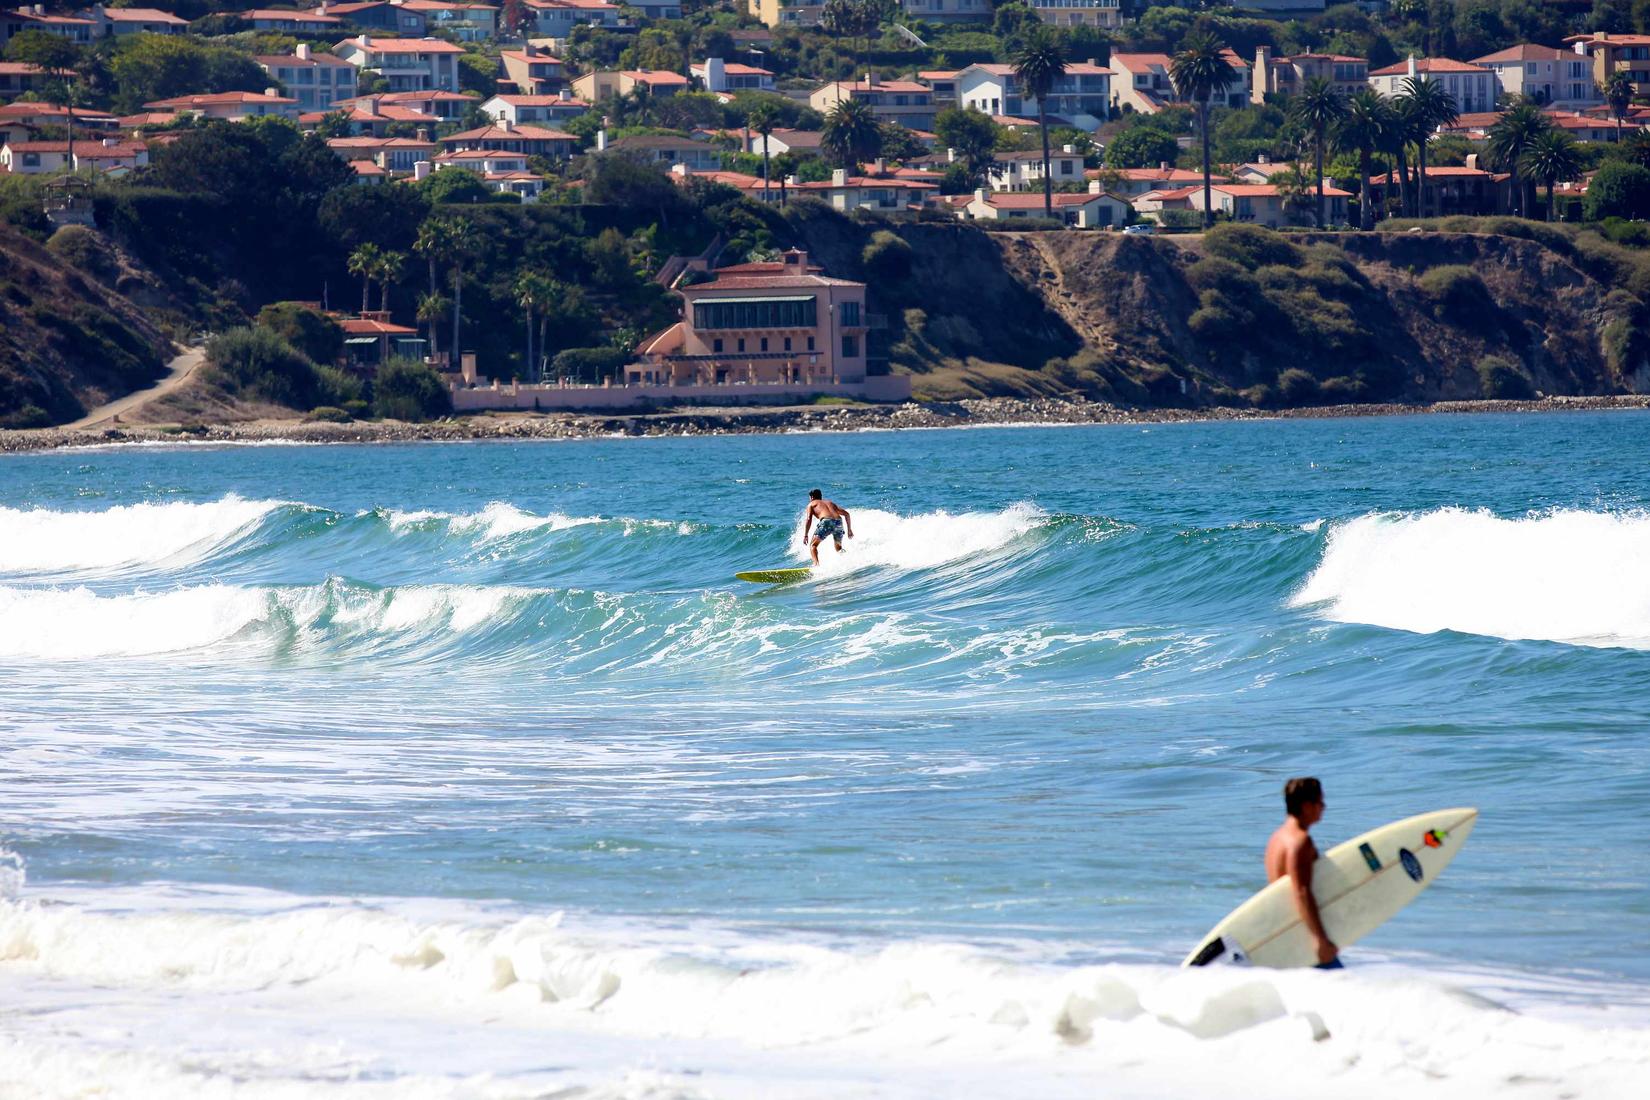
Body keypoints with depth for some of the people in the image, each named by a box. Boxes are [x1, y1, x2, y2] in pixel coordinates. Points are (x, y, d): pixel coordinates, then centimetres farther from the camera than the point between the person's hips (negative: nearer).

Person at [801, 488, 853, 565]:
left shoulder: (812, 504, 21)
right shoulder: (830, 502, 34)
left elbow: (809, 519, 5)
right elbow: (846, 514, 25)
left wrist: (805, 535, -1)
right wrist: (849, 530, 27)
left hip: (826, 522, -5)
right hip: (838, 522, 5)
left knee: (813, 545, 4)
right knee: (838, 548, 27)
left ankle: (816, 564, -19)